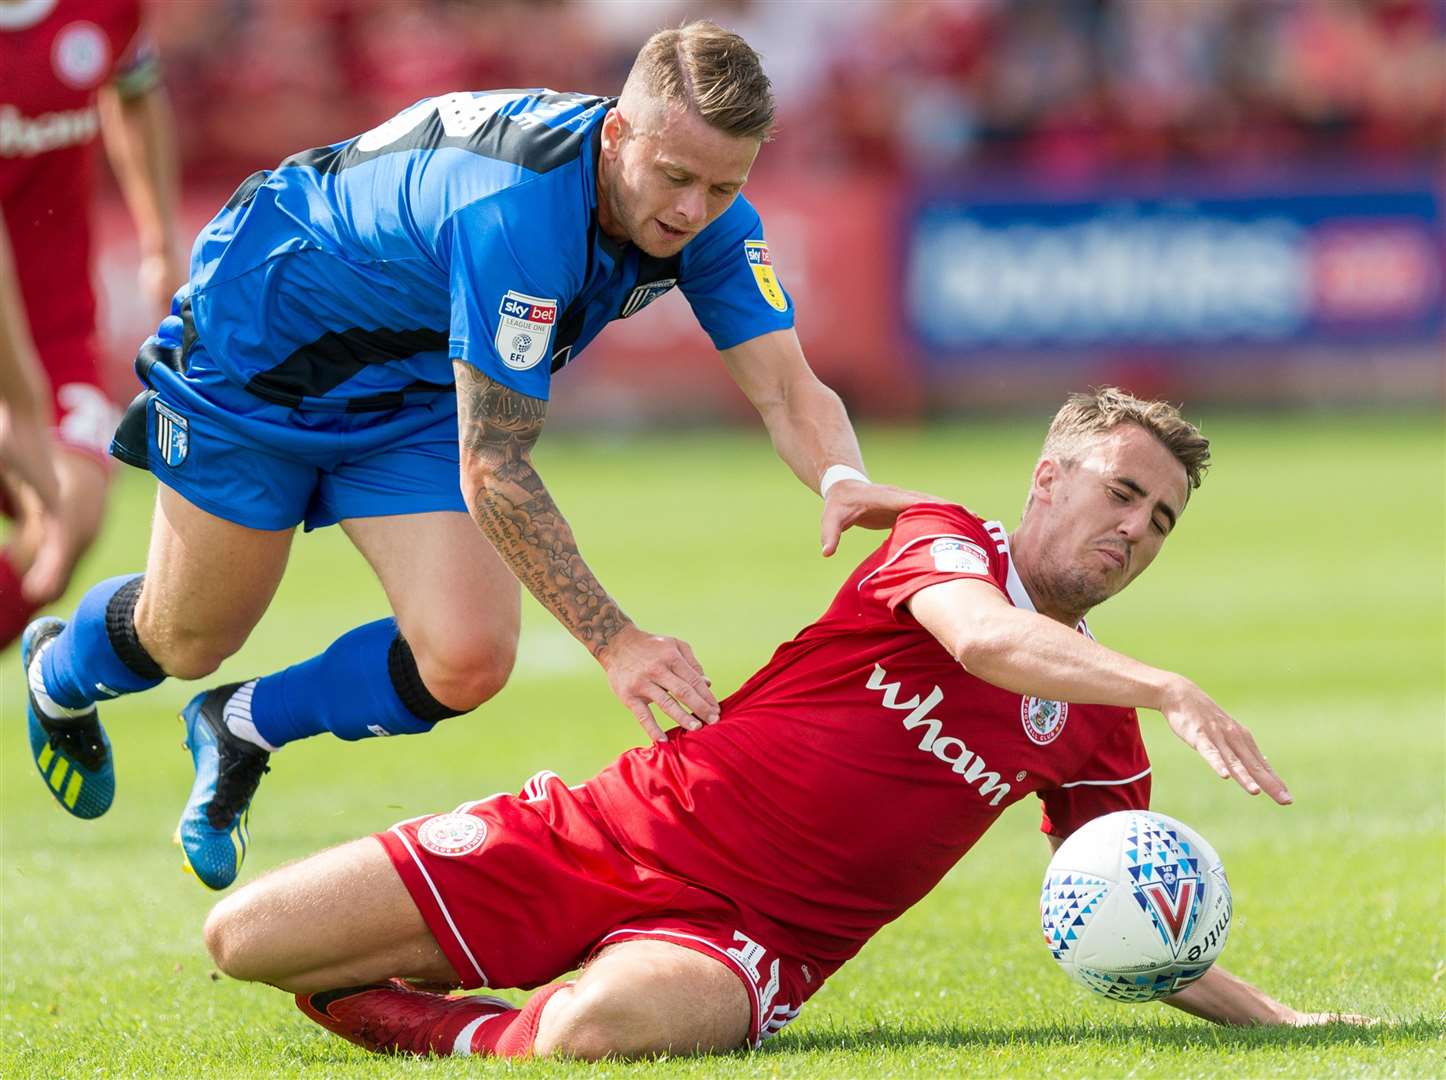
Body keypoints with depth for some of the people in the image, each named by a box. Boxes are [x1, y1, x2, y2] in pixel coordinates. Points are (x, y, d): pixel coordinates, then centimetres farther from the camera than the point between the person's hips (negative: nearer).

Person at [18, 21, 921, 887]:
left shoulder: (709, 219, -21)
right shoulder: (518, 210, -42)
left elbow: (789, 389, -23)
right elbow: (492, 469, -39)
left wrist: (843, 479, -46)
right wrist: (616, 642, -43)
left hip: (415, 400, 6)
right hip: (254, 346, -6)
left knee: (464, 663, -11)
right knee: (187, 642, 11)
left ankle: (244, 730, 18)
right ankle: (60, 676, 49)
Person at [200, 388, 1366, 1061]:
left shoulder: (1099, 728, 13)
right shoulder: (945, 542, -1)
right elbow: (986, 641, -25)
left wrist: (1280, 1018, 6)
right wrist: (1171, 687, -37)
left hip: (749, 936, 2)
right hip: (628, 828, -1)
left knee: (594, 1028, -39)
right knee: (245, 941, -13)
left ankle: (420, 1018, -6)